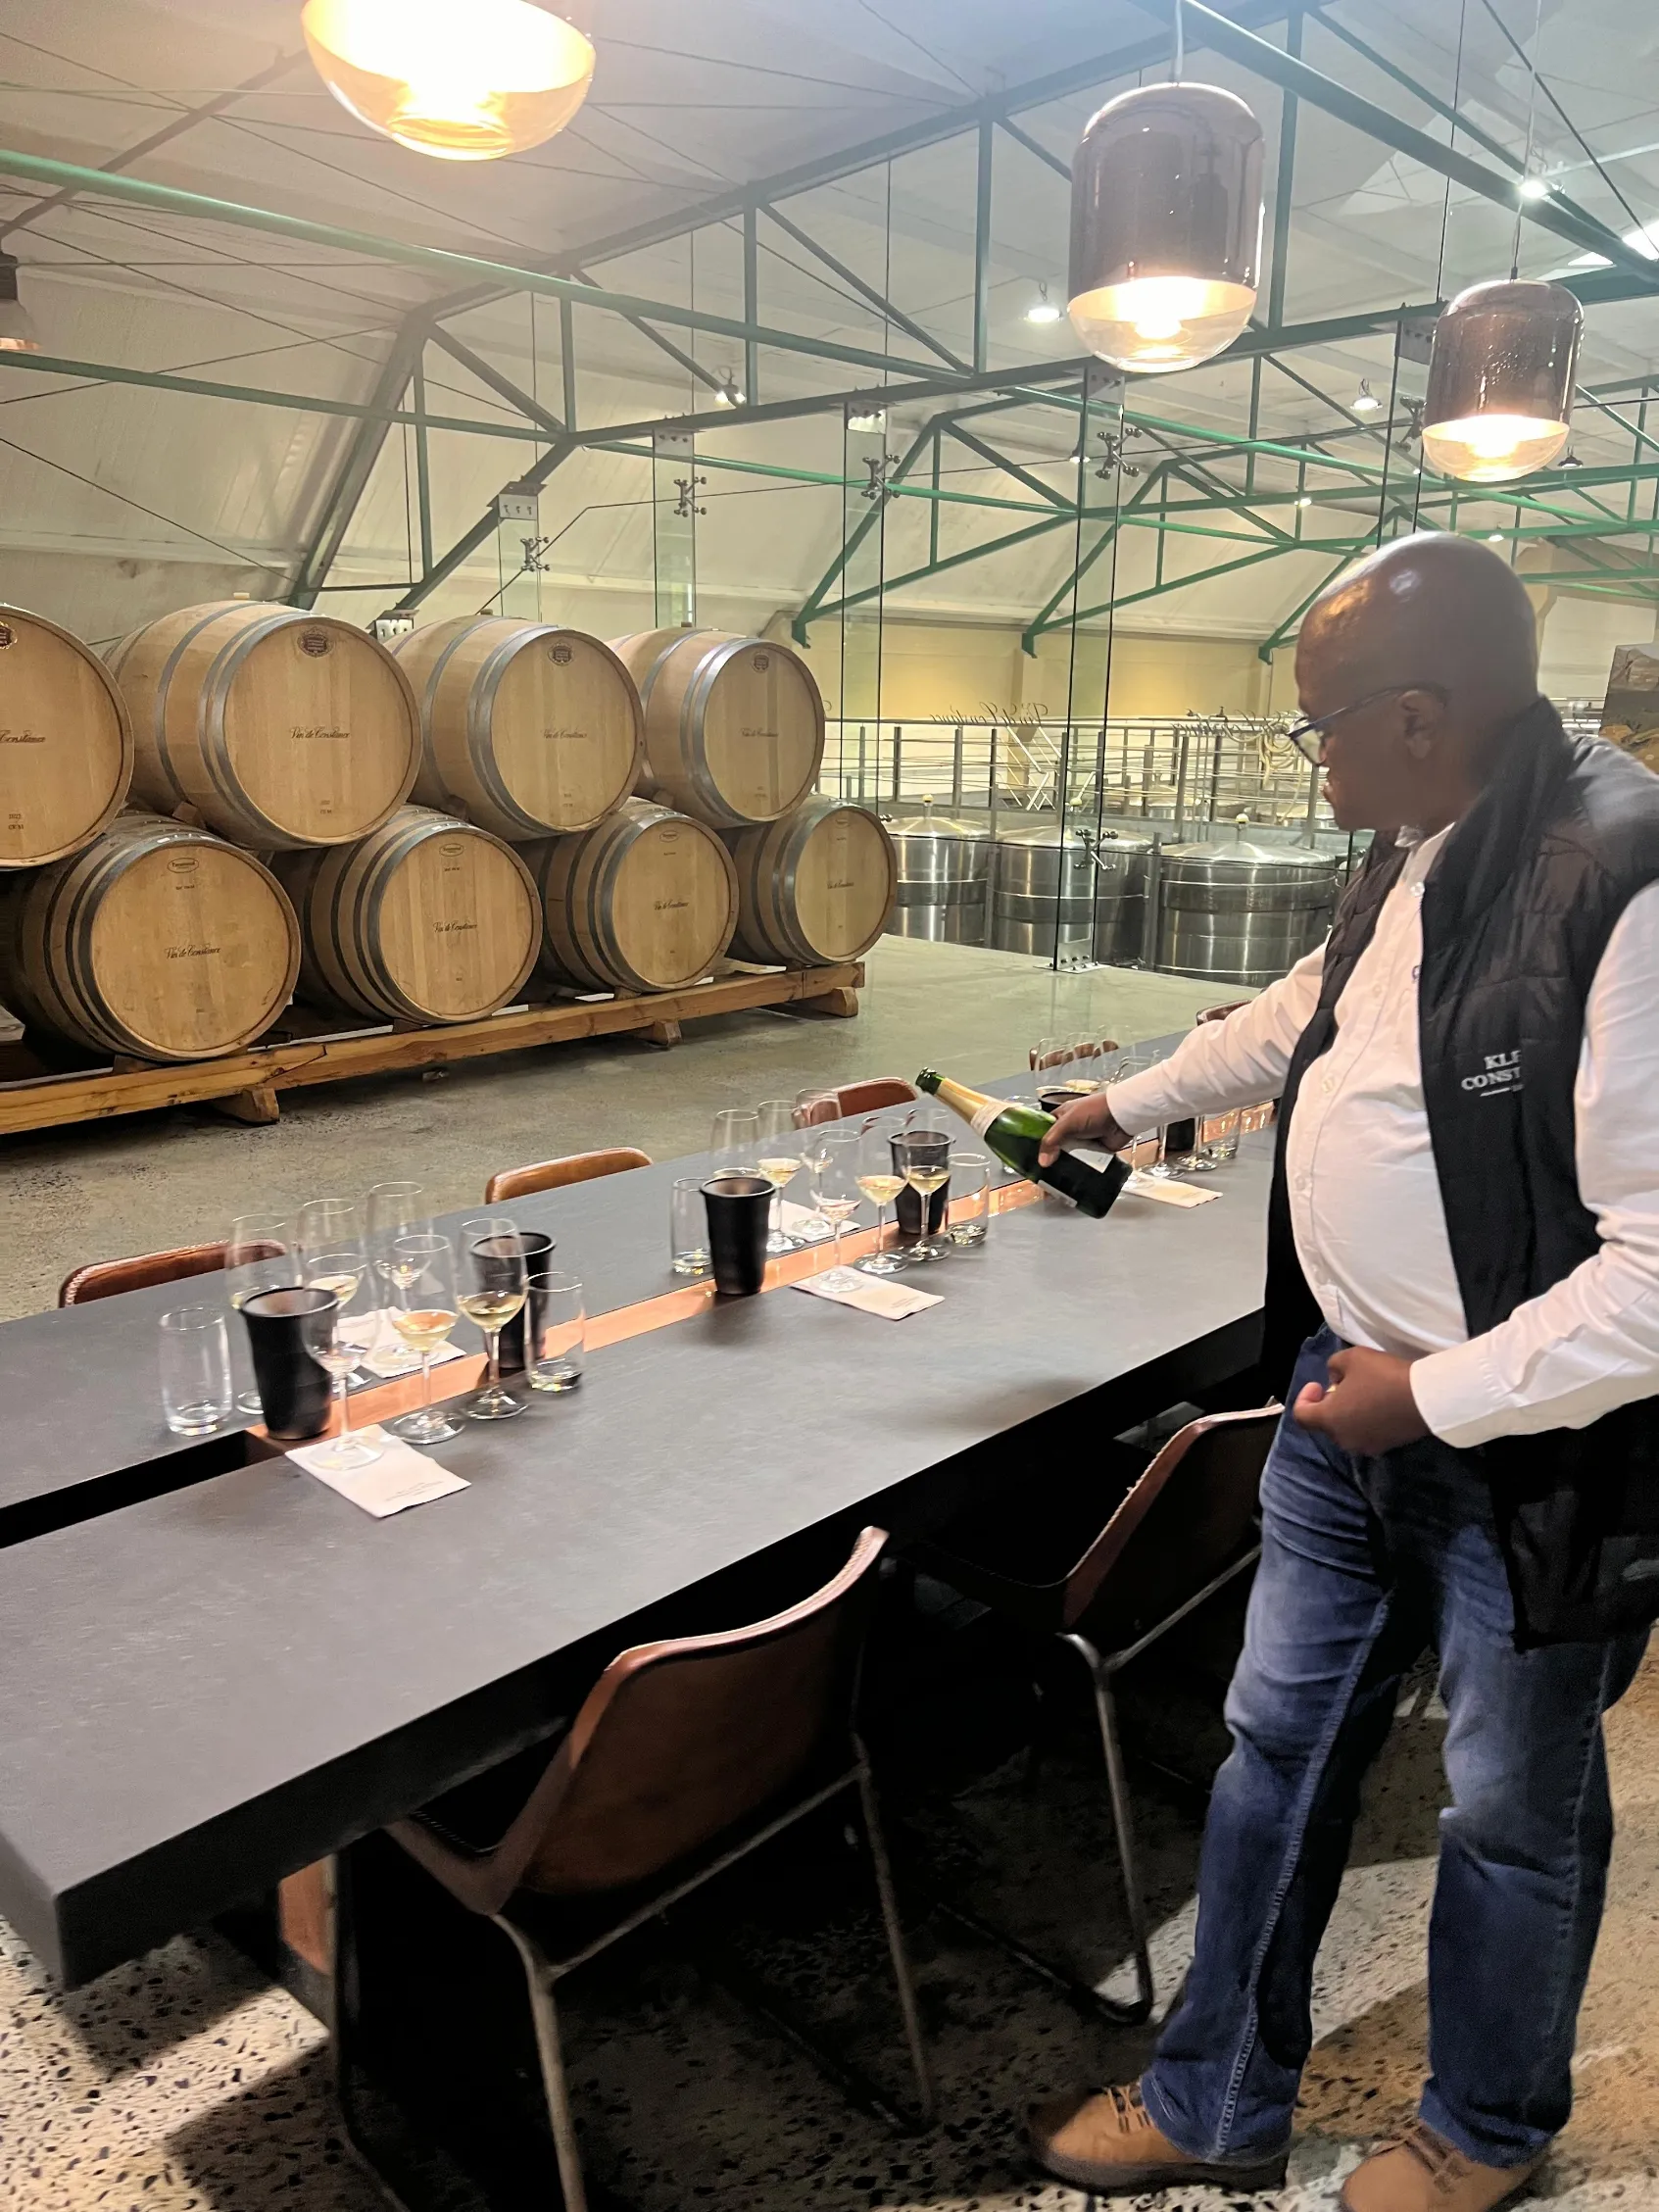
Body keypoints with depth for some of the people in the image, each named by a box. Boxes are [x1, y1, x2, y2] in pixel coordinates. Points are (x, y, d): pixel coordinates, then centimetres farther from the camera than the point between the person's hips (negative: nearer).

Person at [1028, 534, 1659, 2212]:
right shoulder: (1416, 856, 2)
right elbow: (1307, 1011, 22)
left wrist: (1435, 1393, -20)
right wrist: (1130, 1100, 31)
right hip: (1351, 1388, 8)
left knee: (1513, 1811, 18)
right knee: (1277, 1746, 18)